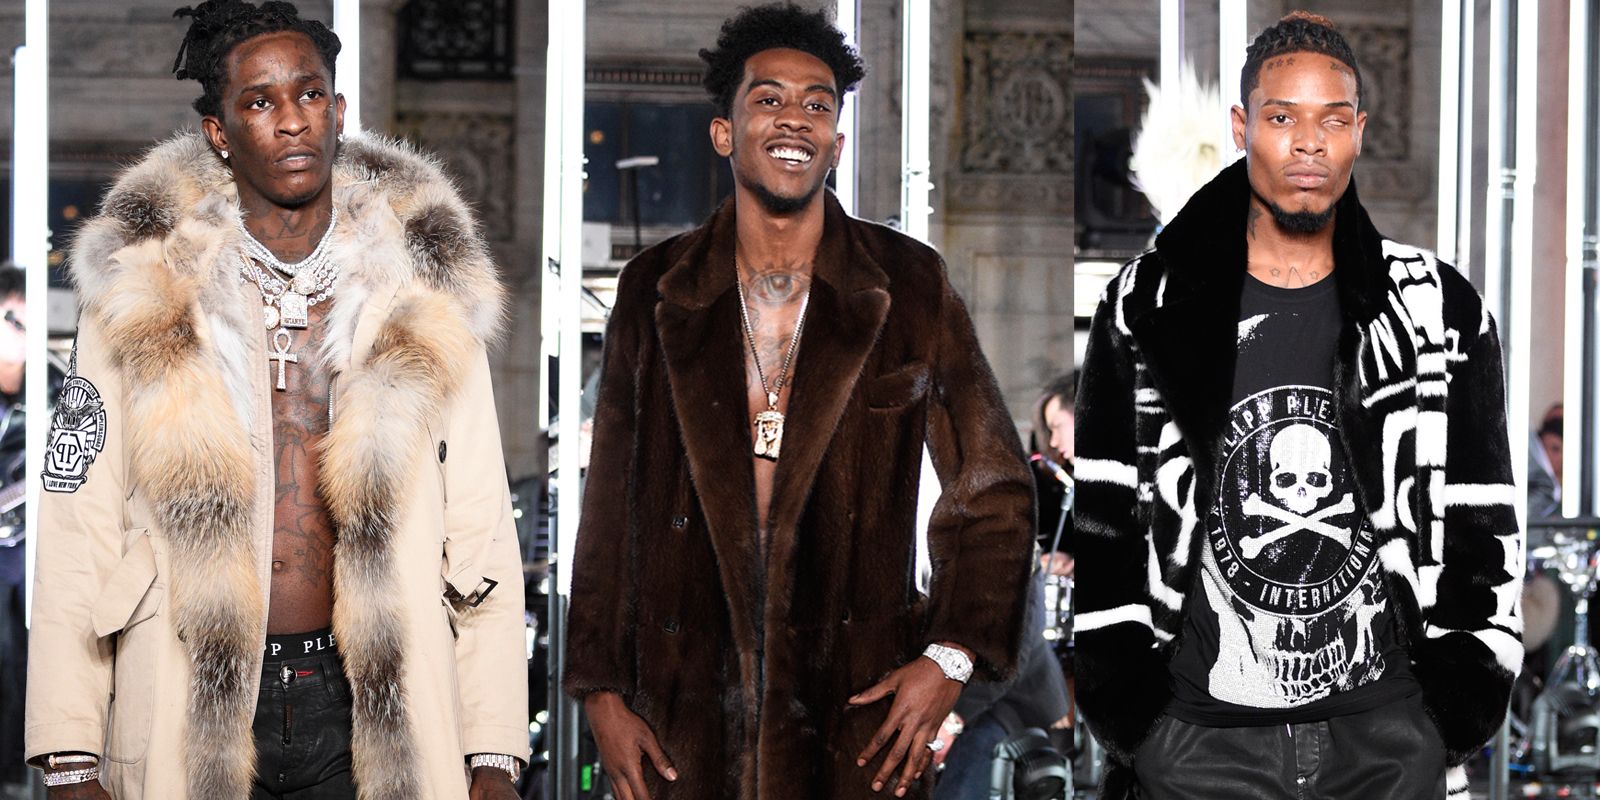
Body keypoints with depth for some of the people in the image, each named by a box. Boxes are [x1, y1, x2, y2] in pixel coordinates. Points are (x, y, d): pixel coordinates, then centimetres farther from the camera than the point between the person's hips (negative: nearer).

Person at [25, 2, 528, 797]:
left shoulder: (425, 304, 4)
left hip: (378, 717, 1)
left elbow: (479, 538, 4)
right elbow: (77, 536, -1)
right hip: (187, 717, -1)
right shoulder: (140, 299, 0)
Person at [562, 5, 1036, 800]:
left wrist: (948, 659, -3)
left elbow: (993, 490, 7)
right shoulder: (654, 290, 6)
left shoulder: (910, 286, 2)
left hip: (860, 703, -1)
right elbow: (611, 509, 8)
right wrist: (601, 691, 3)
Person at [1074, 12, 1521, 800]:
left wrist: (1461, 710, 1)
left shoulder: (1441, 310, 4)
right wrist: (1126, 720, -1)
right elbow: (1099, 523, 4)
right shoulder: (1148, 306, 2)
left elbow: (1482, 529, 7)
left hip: (1388, 733, 1)